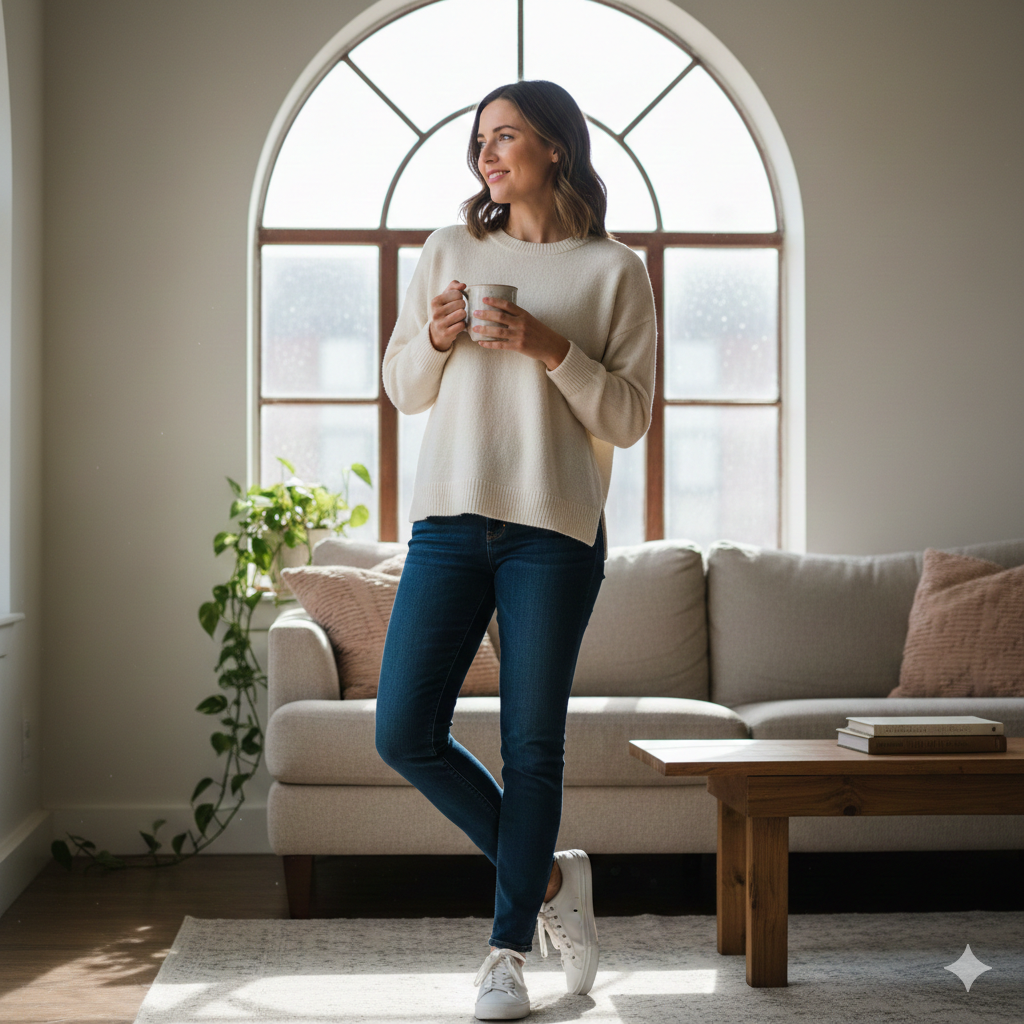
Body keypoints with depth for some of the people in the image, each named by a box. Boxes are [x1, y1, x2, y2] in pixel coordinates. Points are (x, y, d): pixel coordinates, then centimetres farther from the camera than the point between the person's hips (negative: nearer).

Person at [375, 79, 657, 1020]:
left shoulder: (613, 270, 3)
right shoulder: (450, 252, 12)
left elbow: (628, 418, 0)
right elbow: (402, 389, 16)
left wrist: (549, 347, -13)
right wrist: (435, 339, -5)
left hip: (556, 529, -3)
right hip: (450, 519, 3)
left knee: (532, 744, 1)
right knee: (406, 734, -2)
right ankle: (547, 877, 18)